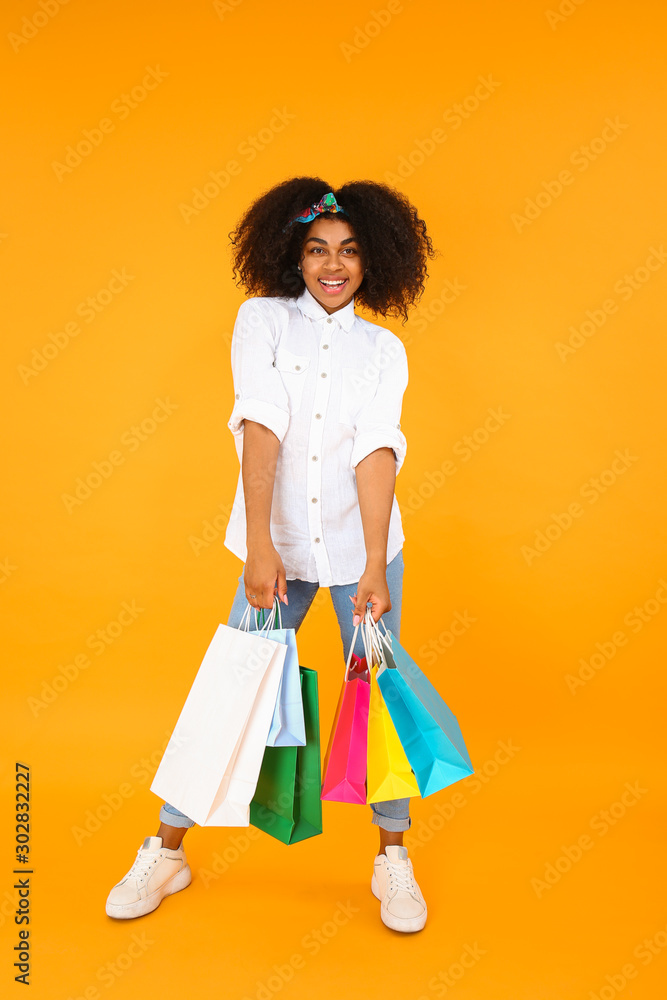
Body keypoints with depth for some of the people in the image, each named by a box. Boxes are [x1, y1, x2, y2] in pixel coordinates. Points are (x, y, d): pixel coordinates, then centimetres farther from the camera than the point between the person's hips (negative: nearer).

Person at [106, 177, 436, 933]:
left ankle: (393, 859, 26)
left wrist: (374, 569, -21)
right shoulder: (263, 319, -1)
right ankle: (166, 852, 24)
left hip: (361, 544, 1)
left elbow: (377, 450, -11)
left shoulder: (383, 348, 3)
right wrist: (259, 546, -25)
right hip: (279, 546, -1)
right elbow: (260, 425, -15)